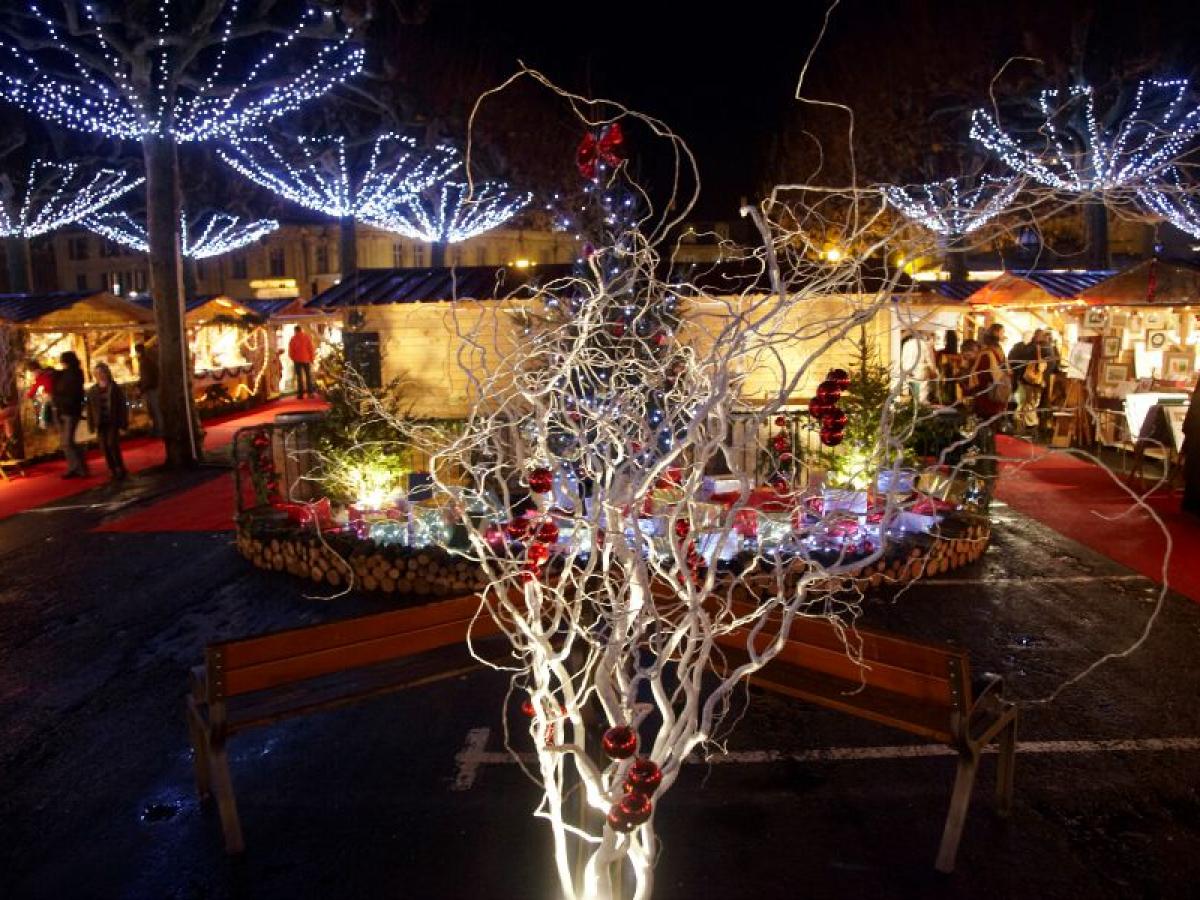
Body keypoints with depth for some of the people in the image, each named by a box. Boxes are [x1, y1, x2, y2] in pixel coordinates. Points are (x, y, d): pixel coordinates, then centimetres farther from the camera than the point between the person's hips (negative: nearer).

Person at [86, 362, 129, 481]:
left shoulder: (115, 388, 0)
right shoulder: (92, 391, 7)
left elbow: (122, 405, 0)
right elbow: (90, 408, 8)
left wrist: (124, 422, -5)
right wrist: (91, 424, 2)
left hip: (113, 421, -3)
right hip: (100, 422, 3)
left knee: (112, 444, -12)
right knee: (104, 447, 2)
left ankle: (120, 469, -1)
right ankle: (113, 471, 10)